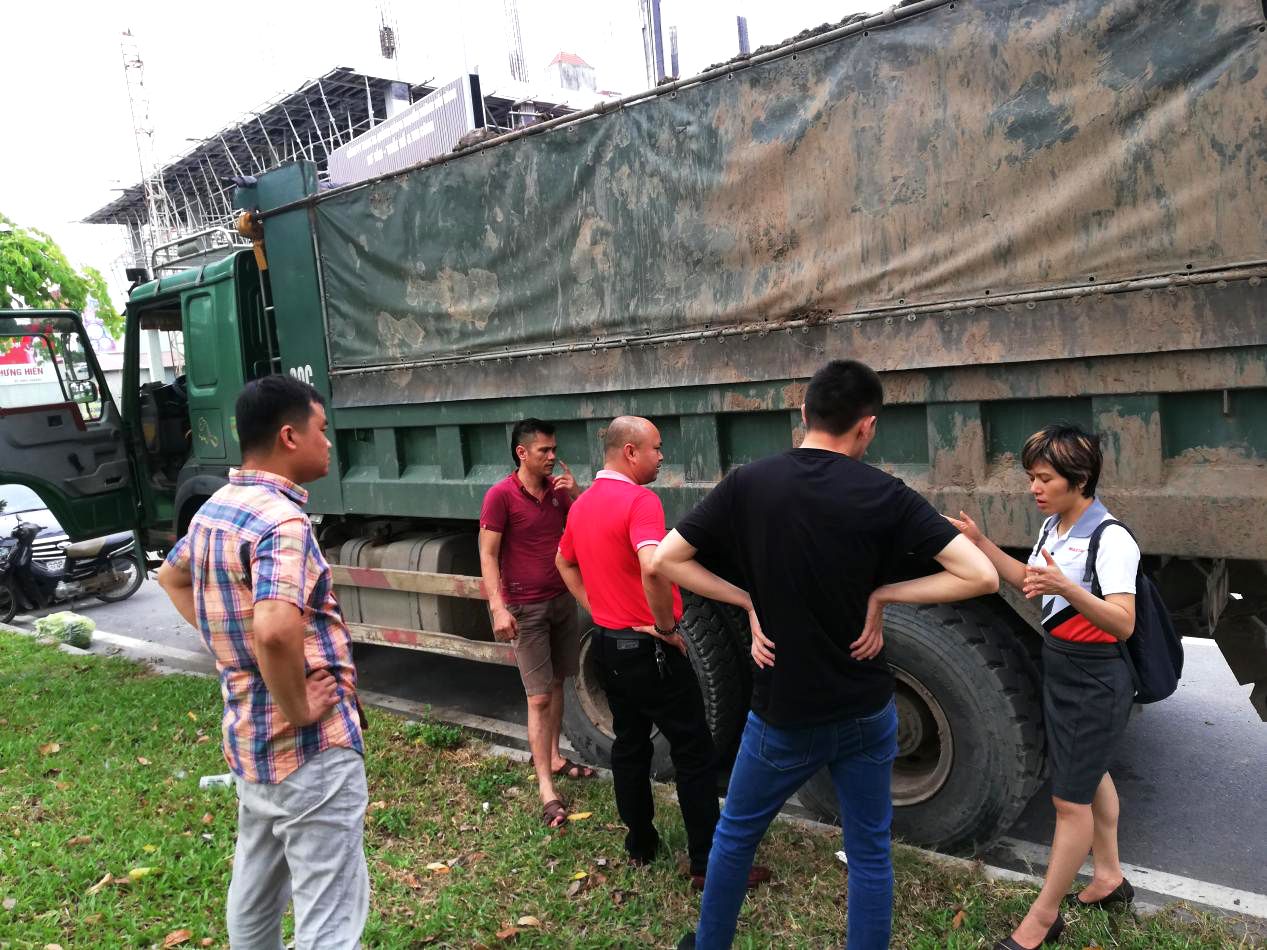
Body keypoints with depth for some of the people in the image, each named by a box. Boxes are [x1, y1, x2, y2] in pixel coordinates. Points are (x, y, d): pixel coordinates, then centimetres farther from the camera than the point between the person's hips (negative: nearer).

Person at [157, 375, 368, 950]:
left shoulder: (215, 510, 7)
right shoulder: (281, 521, -23)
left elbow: (171, 578, 26)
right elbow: (276, 630, -39)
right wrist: (299, 710, -23)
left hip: (247, 736, 9)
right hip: (309, 748, -9)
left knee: (254, 893, 26)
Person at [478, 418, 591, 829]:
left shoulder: (559, 489, 5)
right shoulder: (501, 495, -12)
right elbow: (488, 555, -13)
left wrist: (576, 495, -8)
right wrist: (498, 607, -21)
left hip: (563, 600, 6)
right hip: (526, 608, -6)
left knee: (557, 684, 16)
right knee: (539, 698, -4)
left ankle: (554, 759, 32)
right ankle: (547, 792, 2)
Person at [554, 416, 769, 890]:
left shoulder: (582, 504, 7)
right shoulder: (640, 500, -21)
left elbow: (564, 563, 22)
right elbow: (651, 568, -37)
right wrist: (667, 625, -22)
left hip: (607, 643, 9)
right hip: (648, 649, -8)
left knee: (629, 744, 20)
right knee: (694, 753, 3)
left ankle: (640, 843, 32)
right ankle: (708, 864, 10)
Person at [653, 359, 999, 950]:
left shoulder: (748, 484, -10)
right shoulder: (884, 494, -12)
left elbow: (663, 562, -7)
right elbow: (980, 575, -14)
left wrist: (747, 600, -5)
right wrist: (882, 595, -8)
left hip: (782, 712, 0)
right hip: (865, 711, 0)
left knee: (735, 834, 22)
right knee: (870, 853, 18)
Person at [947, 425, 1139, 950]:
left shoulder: (1111, 538, -23)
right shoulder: (1053, 526, 2)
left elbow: (1123, 624, -32)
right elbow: (1027, 580, 17)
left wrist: (1066, 587, -48)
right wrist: (980, 542, 5)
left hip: (1095, 680, -9)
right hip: (1059, 666, 9)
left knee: (1070, 799, 1)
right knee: (1090, 775, 23)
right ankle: (1109, 877, 43)